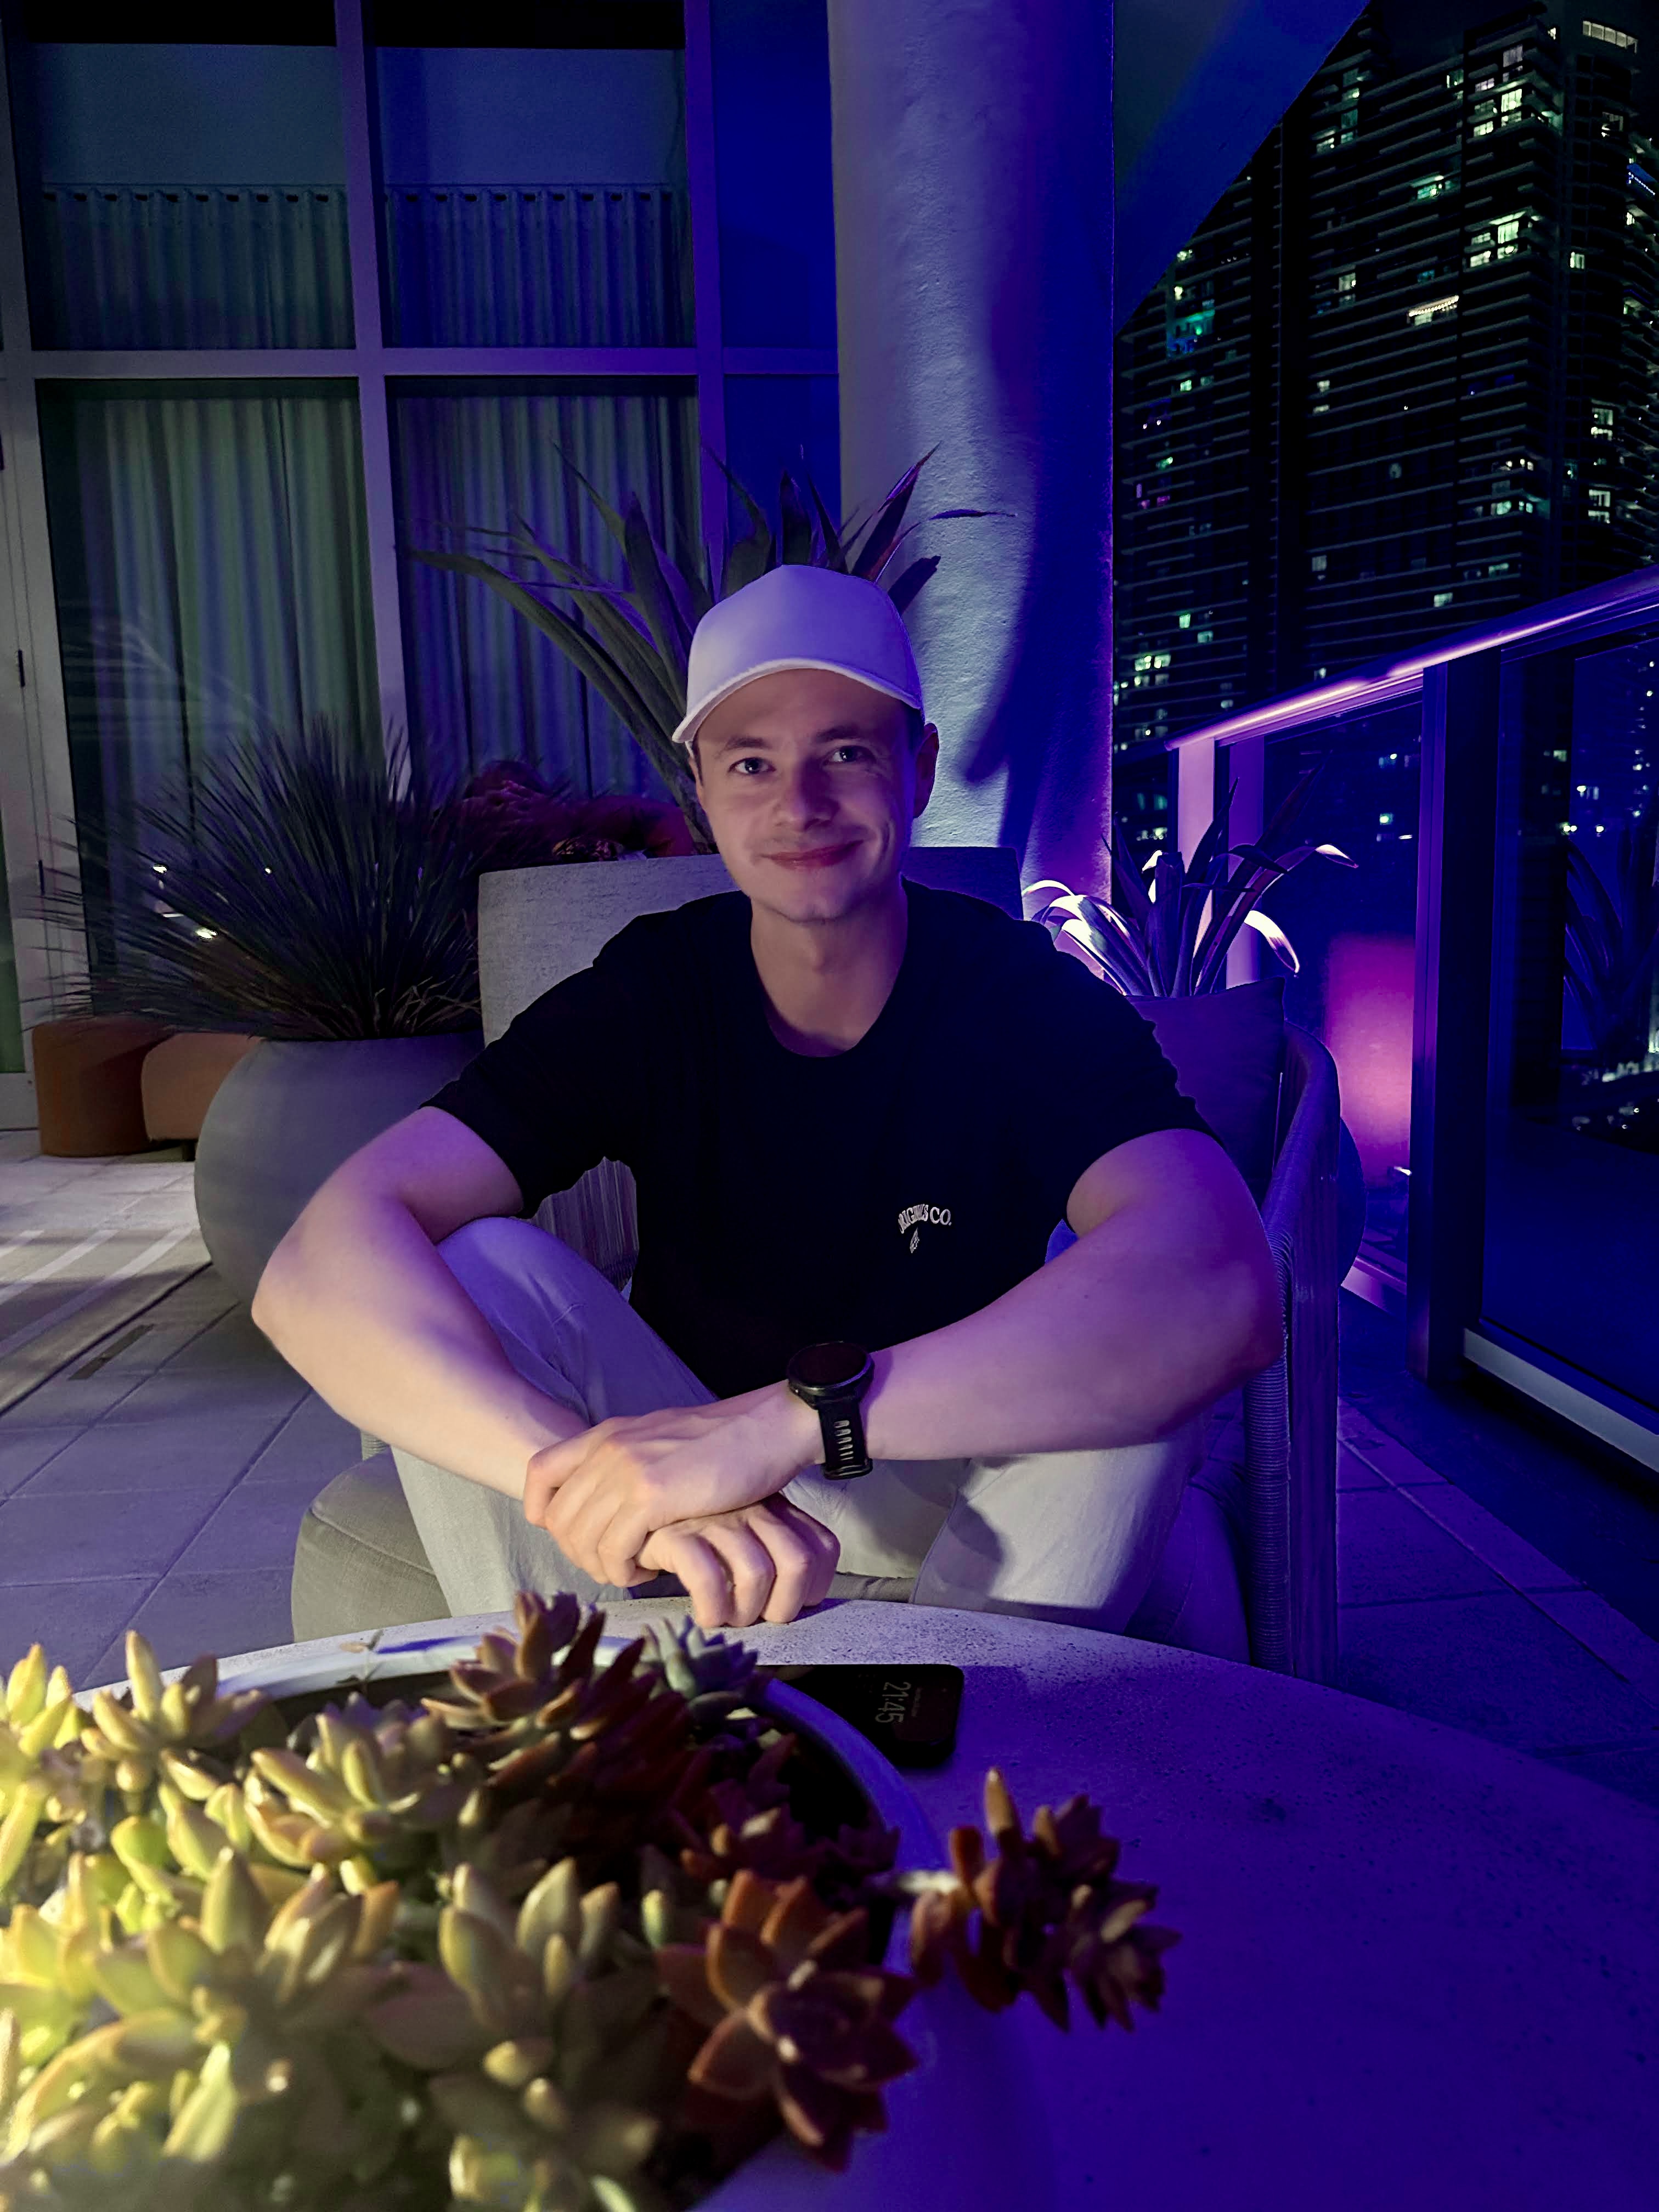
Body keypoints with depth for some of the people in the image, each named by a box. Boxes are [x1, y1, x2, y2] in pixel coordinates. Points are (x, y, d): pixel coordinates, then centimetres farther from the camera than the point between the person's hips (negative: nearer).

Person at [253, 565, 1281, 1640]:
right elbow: (320, 1266, -28)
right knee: (473, 1271, -23)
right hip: (697, 1501, 1)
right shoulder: (644, 996, -15)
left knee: (1144, 1348, -29)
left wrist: (793, 1417, -47)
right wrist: (584, 1472, -46)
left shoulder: (1030, 996, -18)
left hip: (952, 1509, 0)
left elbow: (1225, 1288, -38)